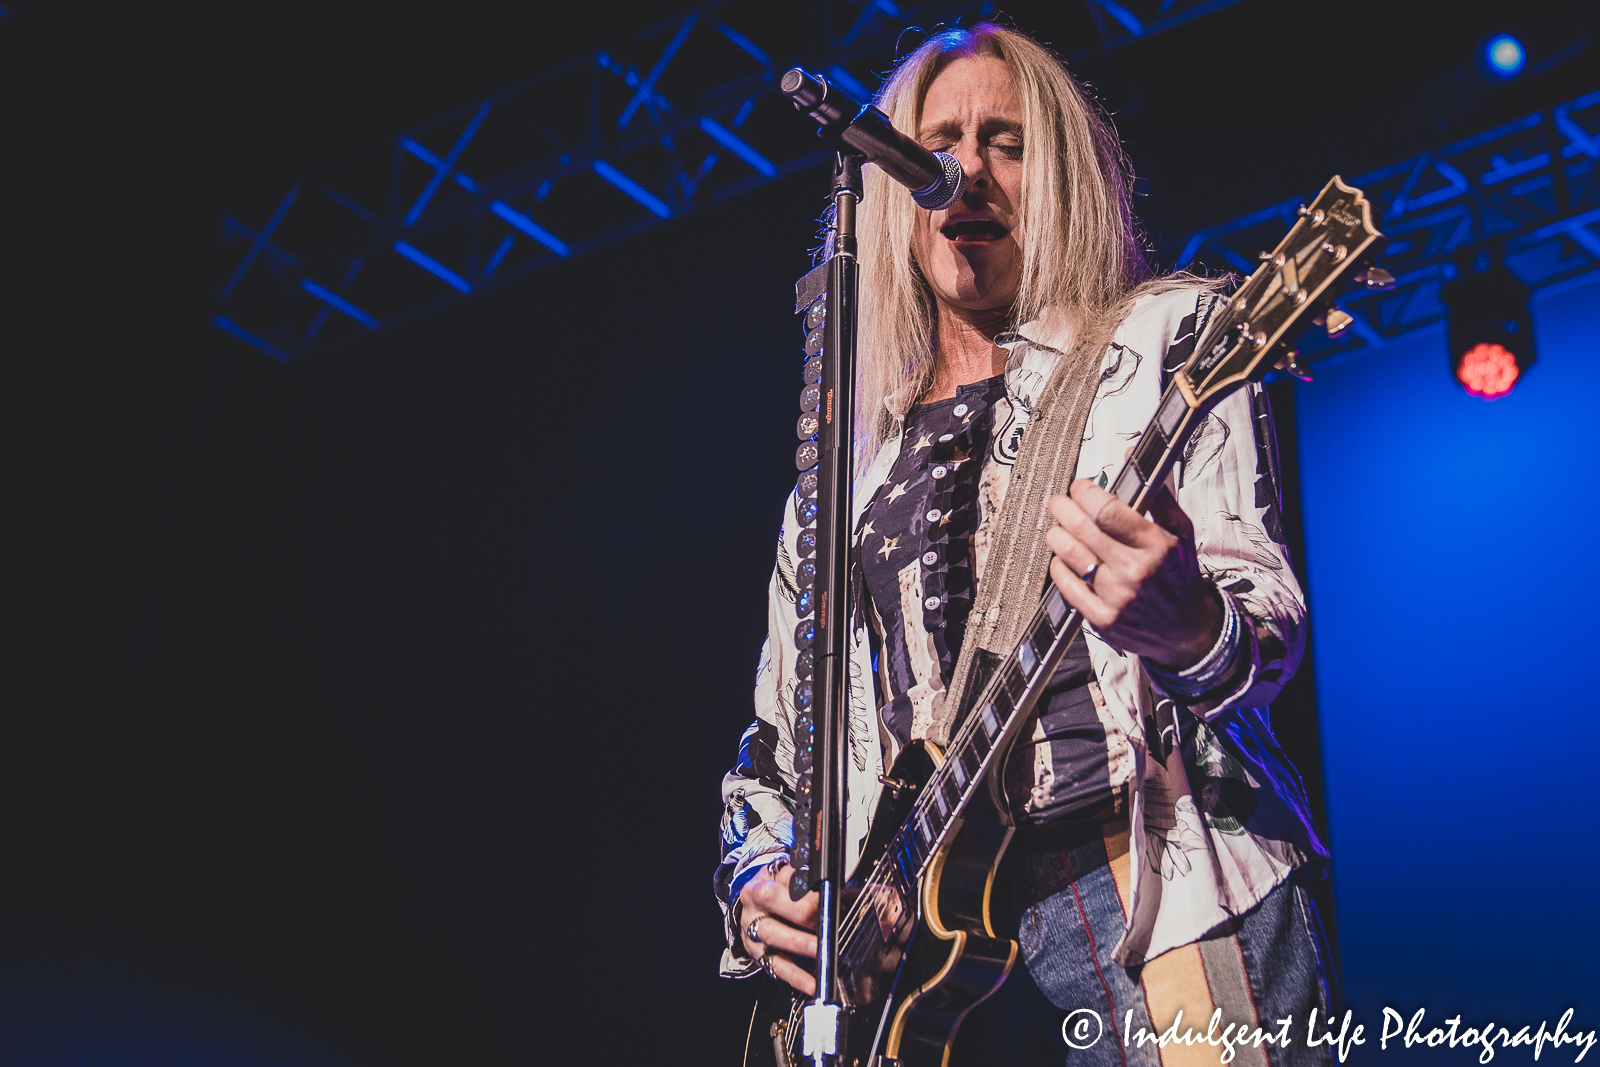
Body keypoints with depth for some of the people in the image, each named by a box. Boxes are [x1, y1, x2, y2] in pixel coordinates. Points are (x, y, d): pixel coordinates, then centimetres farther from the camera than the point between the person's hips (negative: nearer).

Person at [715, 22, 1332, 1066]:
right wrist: (758, 883, 5)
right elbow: (776, 746, 24)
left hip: (1164, 898, -4)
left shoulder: (1165, 338, 7)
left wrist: (1192, 632, -29)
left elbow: (1270, 612, -5)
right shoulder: (849, 462, 20)